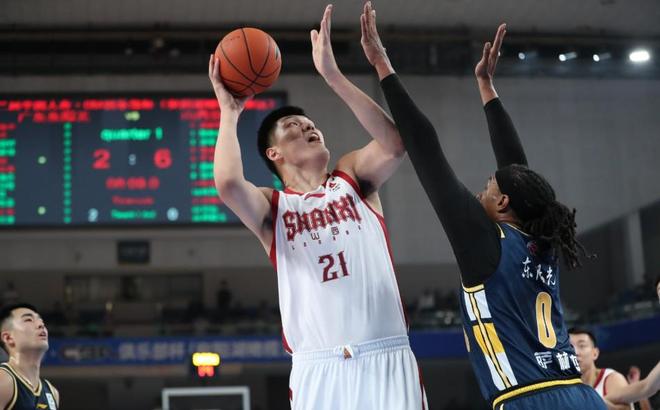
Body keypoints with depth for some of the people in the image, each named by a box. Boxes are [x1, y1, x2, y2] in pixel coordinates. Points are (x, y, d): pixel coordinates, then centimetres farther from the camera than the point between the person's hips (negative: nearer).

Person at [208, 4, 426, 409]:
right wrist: (230, 113, 0)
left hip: (387, 358, 1)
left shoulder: (354, 178, 12)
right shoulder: (272, 209, 8)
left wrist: (332, 75, -11)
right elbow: (228, 184, -15)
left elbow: (396, 143, -10)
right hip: (318, 368, 0)